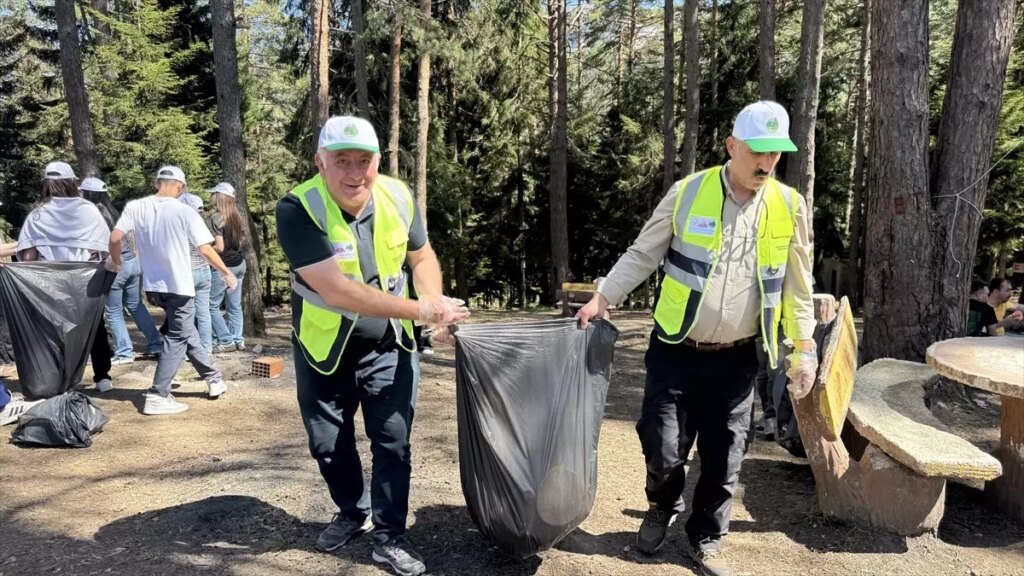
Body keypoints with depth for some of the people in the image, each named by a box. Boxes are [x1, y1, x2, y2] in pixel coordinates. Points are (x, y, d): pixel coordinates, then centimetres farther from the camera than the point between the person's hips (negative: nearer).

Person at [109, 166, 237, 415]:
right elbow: (206, 249, -13)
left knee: (184, 332, 20)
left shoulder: (135, 207, -2)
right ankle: (157, 397, 1)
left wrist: (116, 261, 14)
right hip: (178, 285, -5)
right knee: (177, 339, 3)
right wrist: (226, 273, 1)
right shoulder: (185, 212, -12)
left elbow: (114, 238, -7)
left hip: (153, 286, 6)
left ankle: (213, 378, 28)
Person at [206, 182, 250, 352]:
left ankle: (226, 341, 1)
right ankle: (238, 340, 13)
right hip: (239, 264, 7)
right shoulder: (236, 216, 6)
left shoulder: (216, 217, -14)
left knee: (212, 305, 2)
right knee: (234, 305, 12)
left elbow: (219, 247, -17)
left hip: (224, 266, -7)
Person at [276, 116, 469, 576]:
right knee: (329, 444, 15)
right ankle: (352, 513, 41)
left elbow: (421, 256, 4)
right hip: (324, 347, -1)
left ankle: (388, 535, 23)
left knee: (393, 439, 4)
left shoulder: (397, 197, -13)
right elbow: (338, 290, -33)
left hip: (388, 344, 2)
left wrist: (436, 305, -17)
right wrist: (421, 310, -33)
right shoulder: (298, 209, -26)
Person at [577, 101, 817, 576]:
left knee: (723, 457, 9)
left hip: (736, 359, 2)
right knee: (663, 447, -1)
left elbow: (797, 286, 6)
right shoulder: (687, 193, -6)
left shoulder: (789, 206, 0)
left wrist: (804, 348, 3)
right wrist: (601, 298, -5)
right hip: (676, 350, -1)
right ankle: (662, 508, 32)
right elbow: (641, 255, 1)